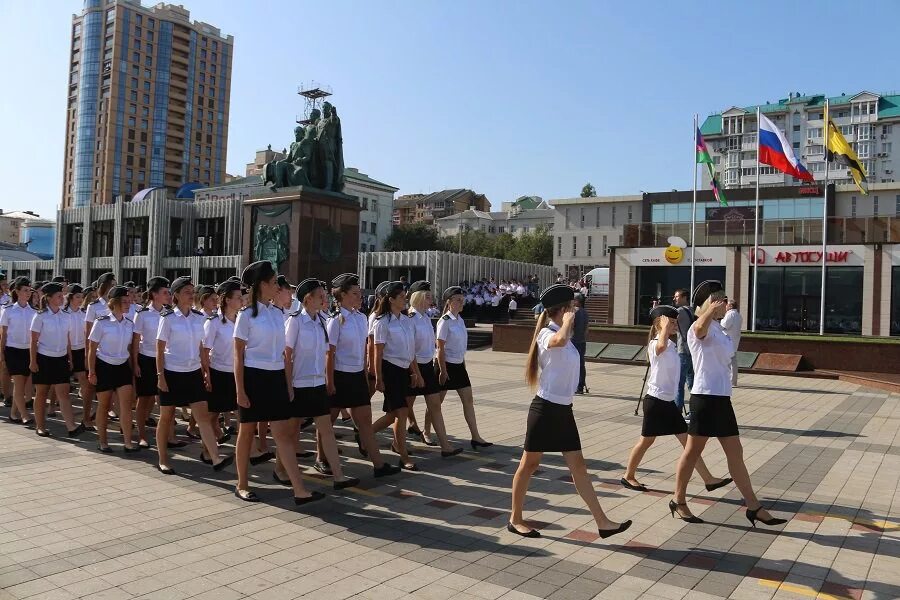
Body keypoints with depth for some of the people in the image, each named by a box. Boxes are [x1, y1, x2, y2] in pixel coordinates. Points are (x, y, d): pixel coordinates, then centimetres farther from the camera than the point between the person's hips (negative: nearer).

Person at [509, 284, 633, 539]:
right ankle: (515, 519, 19)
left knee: (578, 466, 9)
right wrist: (568, 322, -22)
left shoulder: (564, 336, 13)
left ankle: (602, 522, 13)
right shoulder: (547, 334, -15)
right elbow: (560, 341, -40)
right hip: (545, 409, -8)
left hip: (563, 410, 8)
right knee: (529, 464, 5)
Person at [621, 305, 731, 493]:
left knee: (688, 440, 8)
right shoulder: (656, 344, -17)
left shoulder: (670, 344, 10)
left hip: (669, 401, 8)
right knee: (646, 441, 4)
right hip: (656, 401, -8)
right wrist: (665, 326, -31)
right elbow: (661, 345, -43)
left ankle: (708, 479, 12)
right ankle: (628, 476, 19)